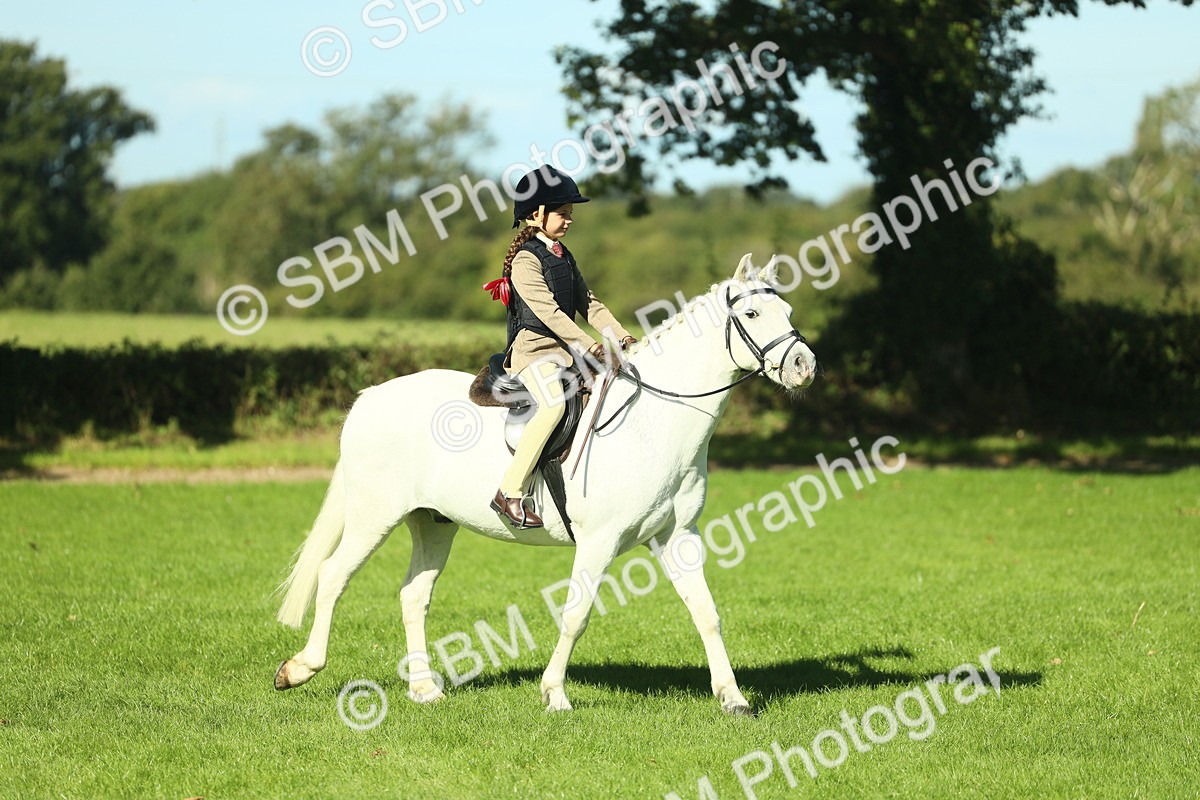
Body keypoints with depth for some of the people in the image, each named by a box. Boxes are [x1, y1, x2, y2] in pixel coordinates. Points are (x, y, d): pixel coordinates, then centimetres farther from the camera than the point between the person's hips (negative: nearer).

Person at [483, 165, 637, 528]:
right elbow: (547, 310, -19)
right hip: (534, 350, -9)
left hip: (568, 350, 9)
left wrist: (620, 337, 2)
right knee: (553, 403, -33)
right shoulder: (526, 260, -10)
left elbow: (588, 302, 17)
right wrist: (588, 345, -26)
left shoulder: (564, 258, 17)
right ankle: (511, 492, -31)